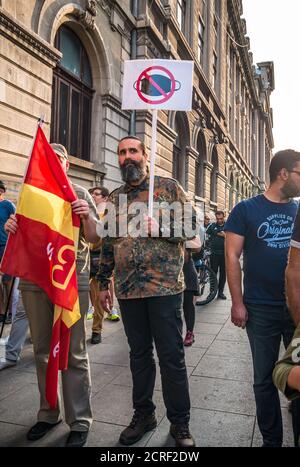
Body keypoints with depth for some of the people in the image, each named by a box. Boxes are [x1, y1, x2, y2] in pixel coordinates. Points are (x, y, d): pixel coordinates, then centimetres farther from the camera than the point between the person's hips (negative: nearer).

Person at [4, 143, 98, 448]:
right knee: (42, 351, 13)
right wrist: (11, 227, -8)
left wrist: (87, 216, -20)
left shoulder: (79, 194, 5)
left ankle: (79, 422, 13)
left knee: (73, 353, 0)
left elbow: (92, 237, 1)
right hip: (34, 281, 4)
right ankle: (48, 413, 28)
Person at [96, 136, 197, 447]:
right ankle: (143, 414, 32)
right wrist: (103, 283, 15)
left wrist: (161, 228, -20)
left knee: (172, 357, 4)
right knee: (139, 354, 15)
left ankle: (180, 423, 22)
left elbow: (191, 225, -2)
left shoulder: (168, 187, 1)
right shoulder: (113, 198, 14)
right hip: (128, 290, 4)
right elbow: (107, 243, 16)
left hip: (165, 286, -4)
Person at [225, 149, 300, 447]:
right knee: (265, 378, 11)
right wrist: (237, 303, -10)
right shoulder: (247, 209, -3)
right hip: (261, 309, -3)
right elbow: (232, 256, -5)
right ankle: (271, 439, 30)